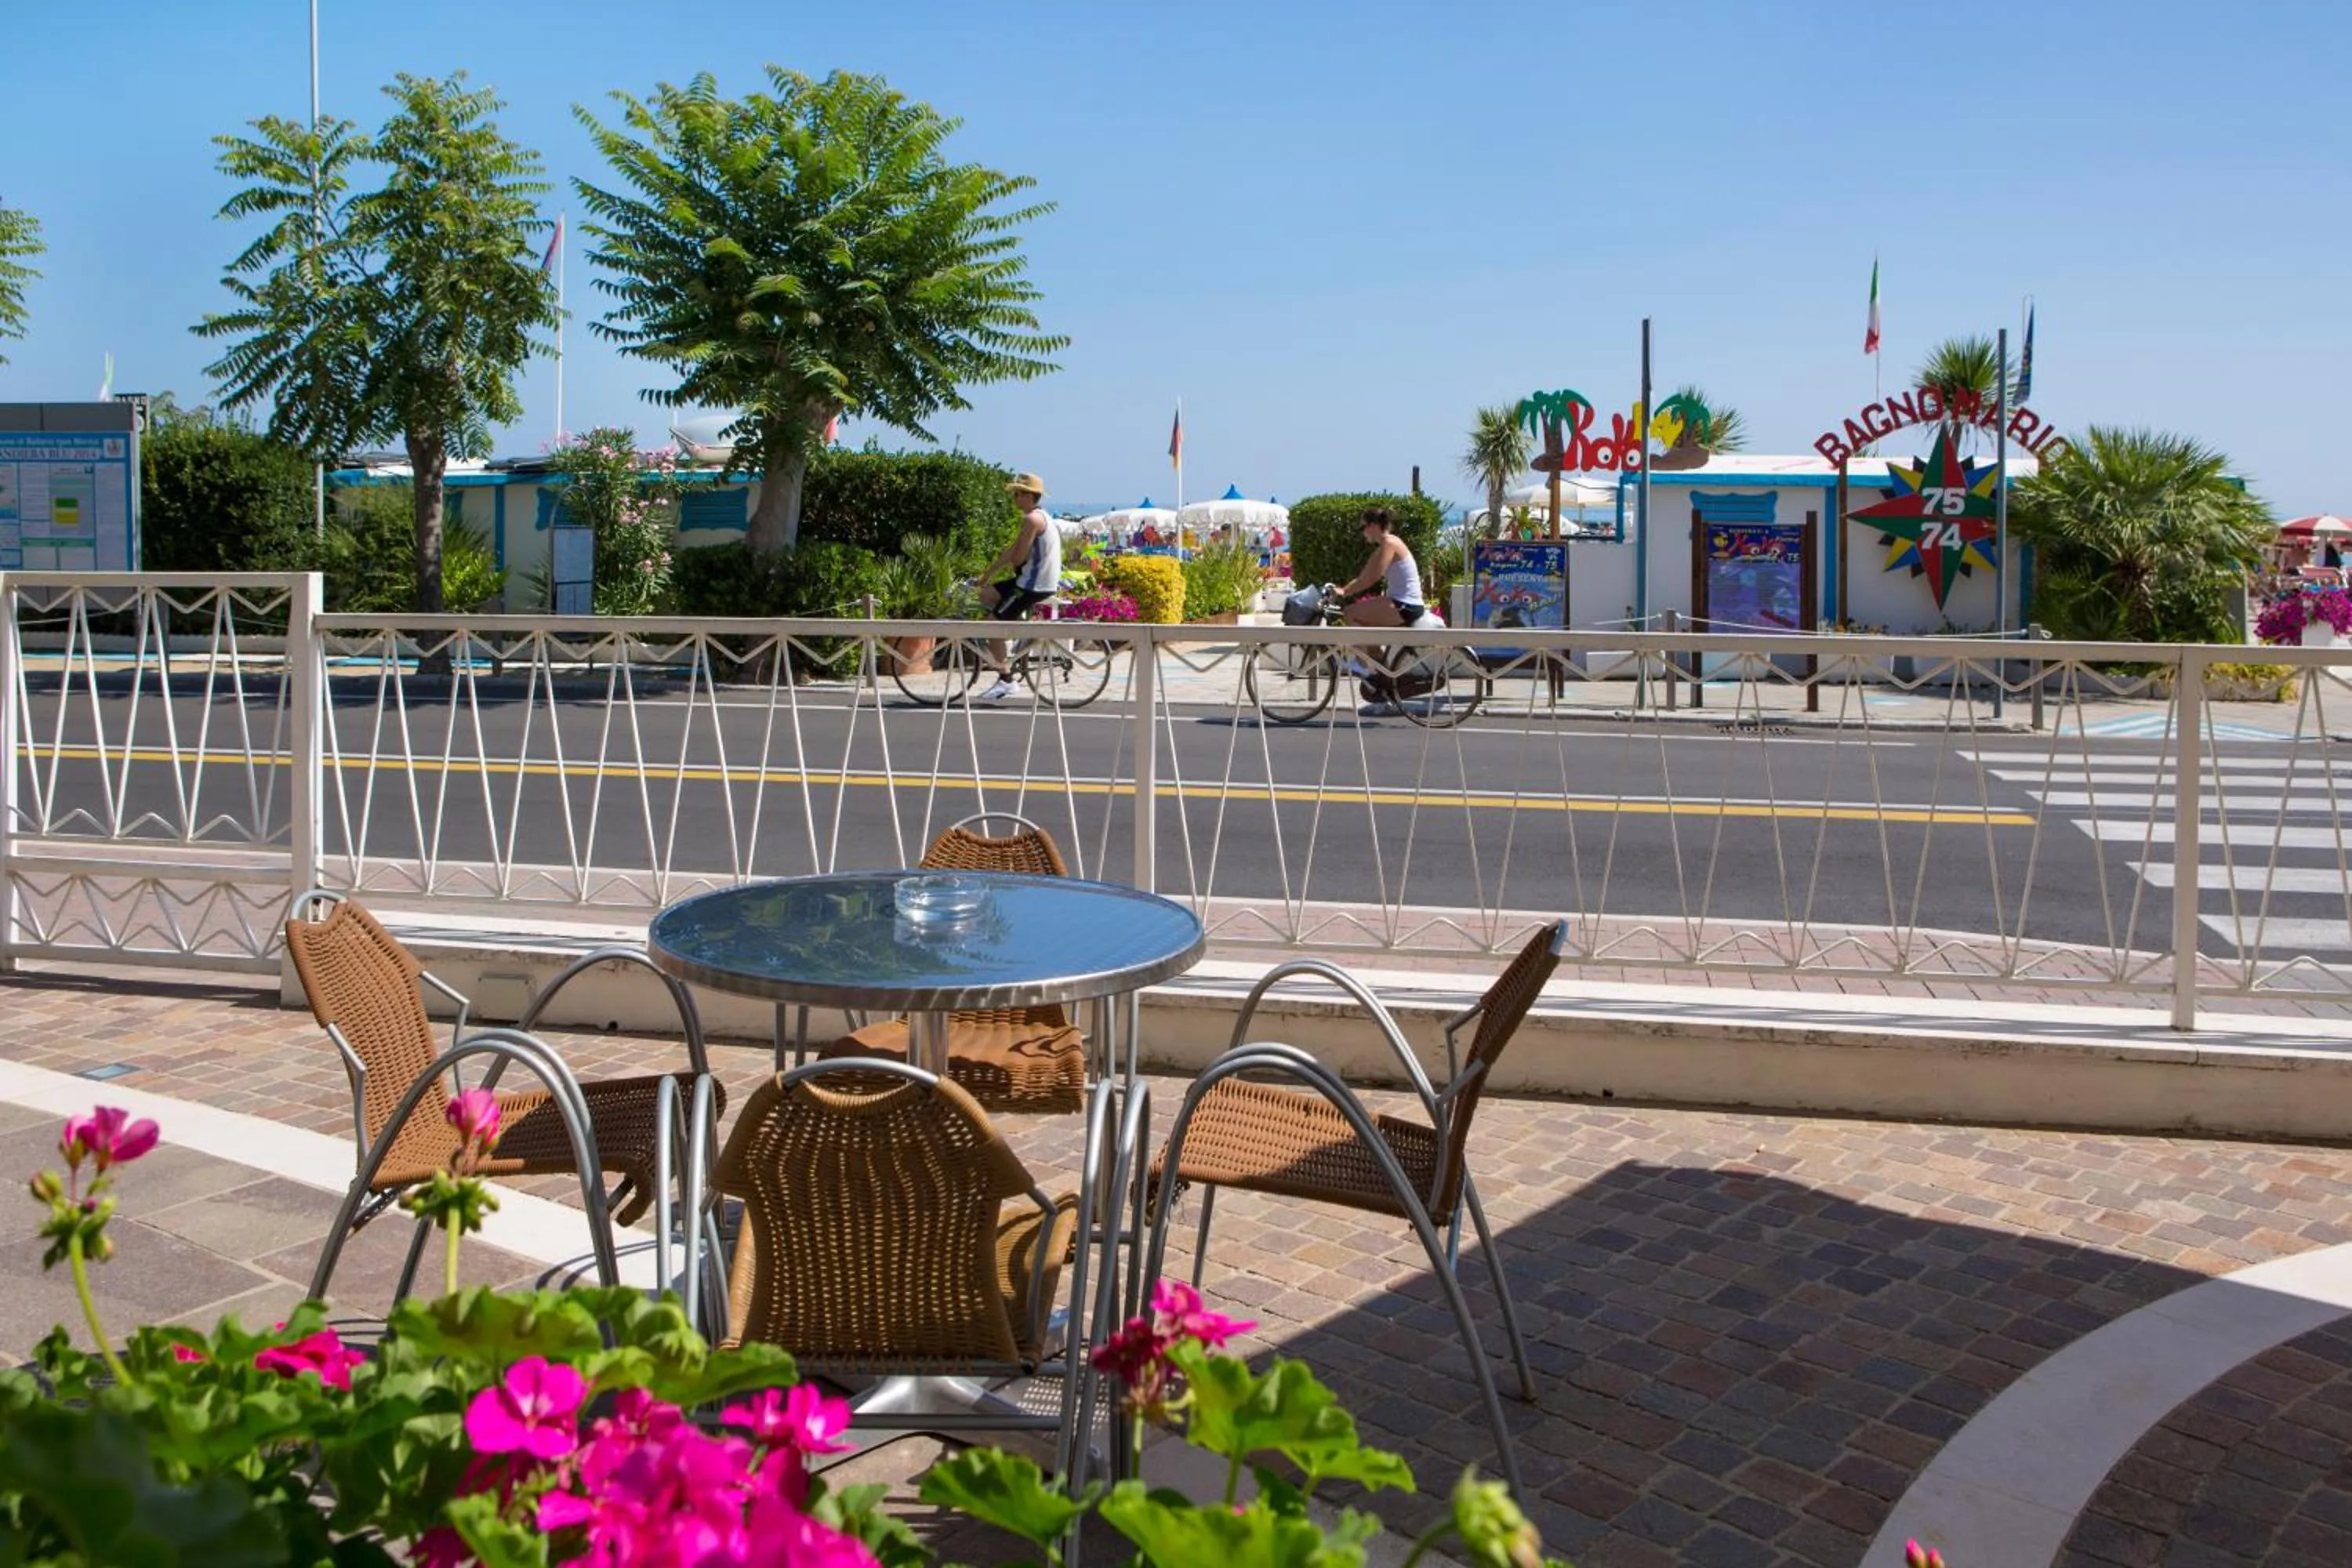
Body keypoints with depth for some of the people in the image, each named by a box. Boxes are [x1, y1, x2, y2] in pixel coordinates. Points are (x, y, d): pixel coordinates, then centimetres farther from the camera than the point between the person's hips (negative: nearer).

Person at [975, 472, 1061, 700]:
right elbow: (1012, 552, 18)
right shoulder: (1040, 517, 16)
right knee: (986, 595, 15)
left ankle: (1005, 681, -2)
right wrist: (987, 575, 16)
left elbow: (1018, 557, -21)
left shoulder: (1032, 519, -17)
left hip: (1034, 585, -10)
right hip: (1036, 580, 10)